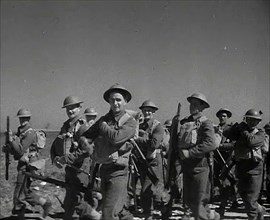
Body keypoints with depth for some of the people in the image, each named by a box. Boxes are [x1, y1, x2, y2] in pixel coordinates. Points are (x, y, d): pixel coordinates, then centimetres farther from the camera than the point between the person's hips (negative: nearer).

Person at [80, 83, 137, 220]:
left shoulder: (130, 122, -6)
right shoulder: (104, 119, 11)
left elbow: (115, 137, -22)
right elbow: (86, 135, 9)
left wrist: (103, 126, -6)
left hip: (118, 171, -6)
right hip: (103, 169, 6)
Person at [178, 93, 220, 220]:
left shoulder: (205, 123, -8)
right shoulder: (184, 122, 12)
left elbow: (211, 144, -24)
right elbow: (178, 142, 24)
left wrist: (189, 153, -23)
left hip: (199, 165, -7)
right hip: (186, 165, 7)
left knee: (199, 201, -2)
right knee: (188, 200, 14)